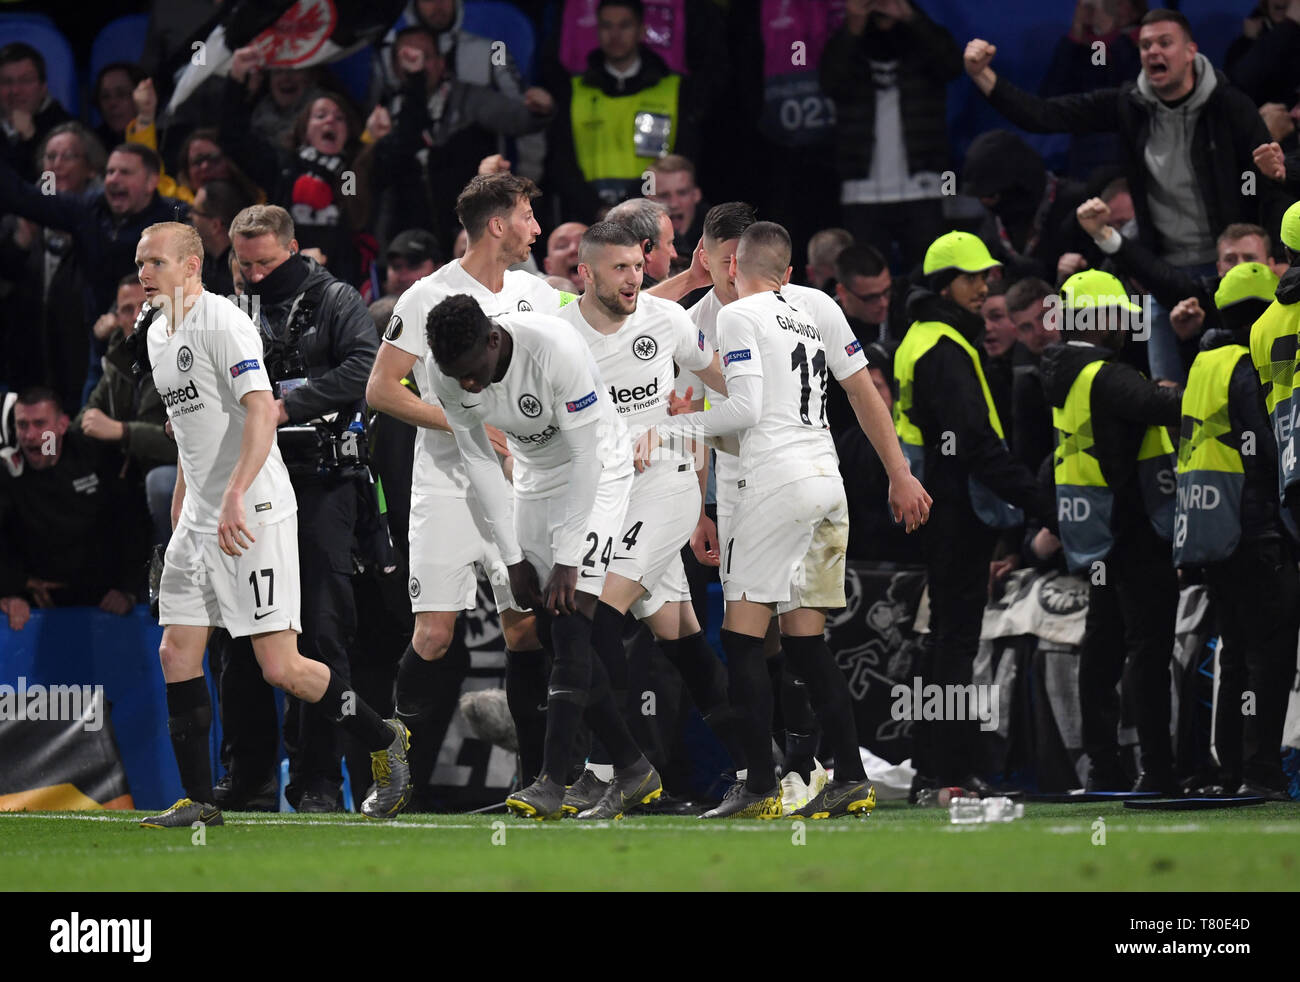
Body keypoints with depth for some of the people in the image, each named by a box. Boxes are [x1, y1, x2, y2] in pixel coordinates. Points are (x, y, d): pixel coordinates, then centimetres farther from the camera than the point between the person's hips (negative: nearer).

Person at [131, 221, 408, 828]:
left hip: (254, 517, -9)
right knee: (177, 657, 1)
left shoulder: (223, 323, -14)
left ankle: (384, 743, 10)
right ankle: (198, 800, 7)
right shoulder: (158, 334, 15)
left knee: (282, 668, -10)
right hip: (199, 522, 9)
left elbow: (262, 412, -25)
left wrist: (235, 495, -35)